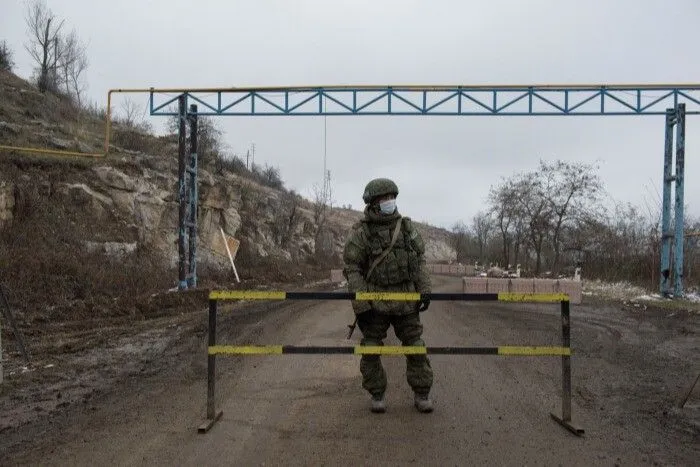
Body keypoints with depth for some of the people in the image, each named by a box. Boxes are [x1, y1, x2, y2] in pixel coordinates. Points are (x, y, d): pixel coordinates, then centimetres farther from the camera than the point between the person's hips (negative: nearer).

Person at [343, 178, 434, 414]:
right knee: (371, 350, 5)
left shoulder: (406, 226, 5)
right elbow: (351, 270, -9)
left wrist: (424, 292, 3)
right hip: (375, 303, -3)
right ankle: (377, 395, 21)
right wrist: (360, 306, -14)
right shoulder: (360, 233, -8)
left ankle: (421, 394, 19)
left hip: (406, 302, 3)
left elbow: (420, 261, 10)